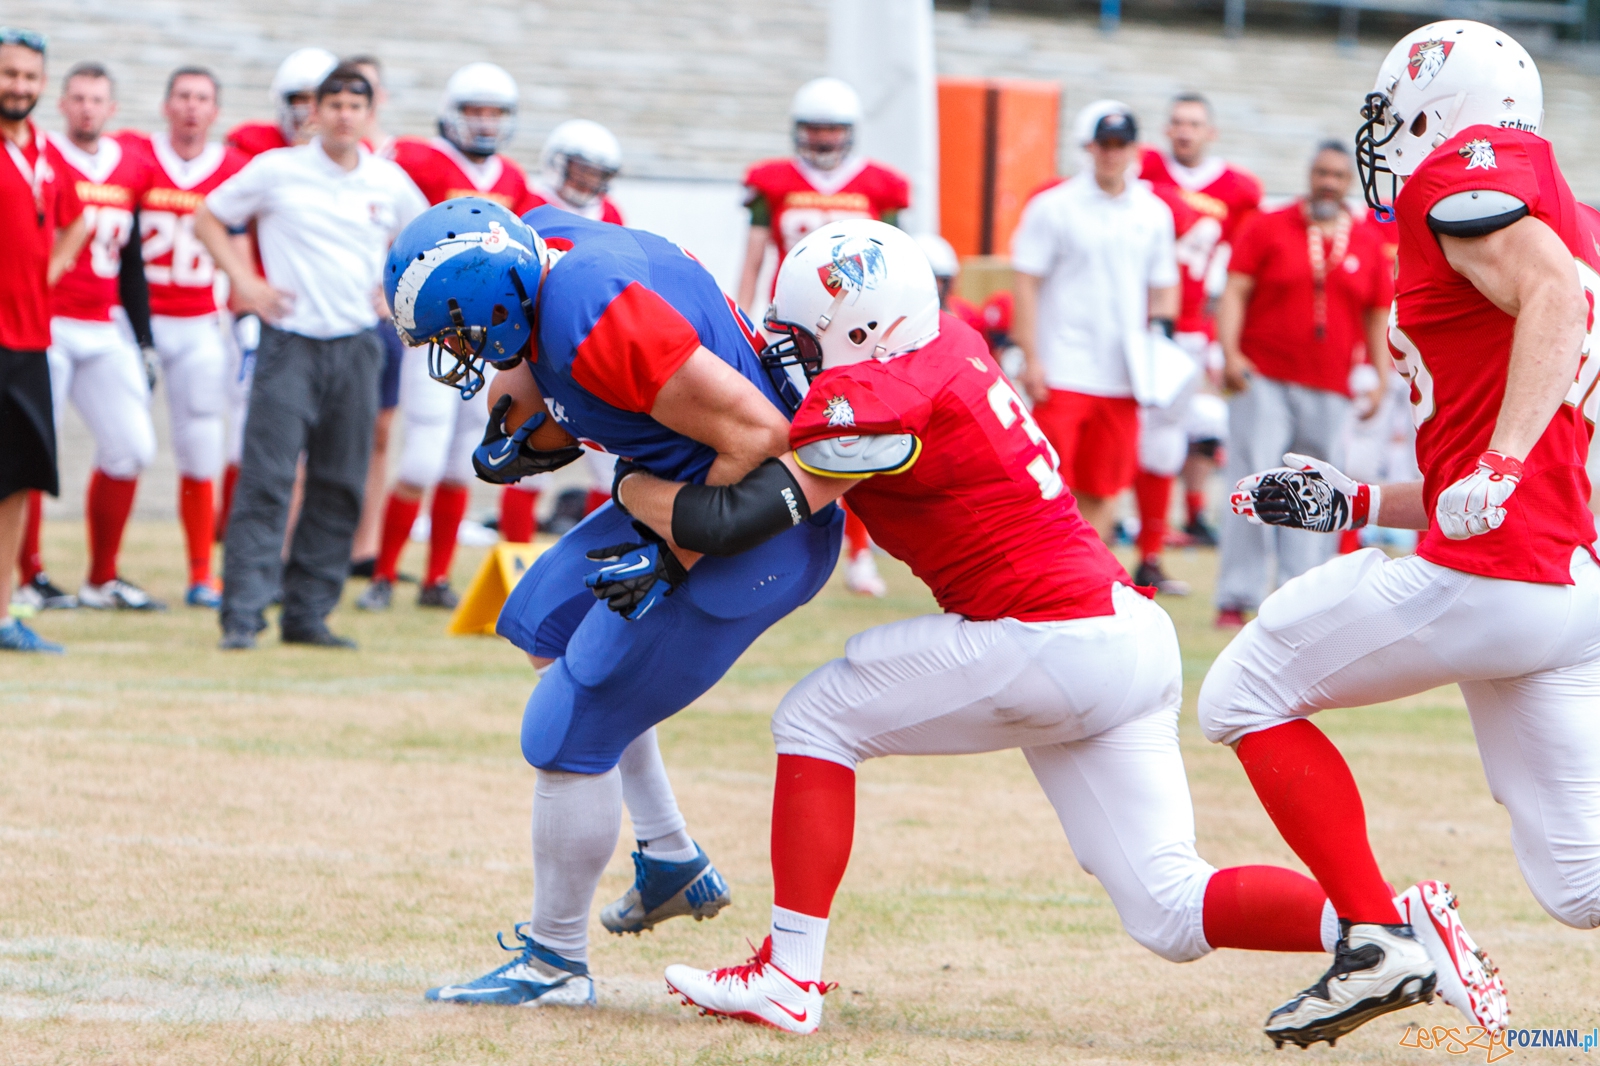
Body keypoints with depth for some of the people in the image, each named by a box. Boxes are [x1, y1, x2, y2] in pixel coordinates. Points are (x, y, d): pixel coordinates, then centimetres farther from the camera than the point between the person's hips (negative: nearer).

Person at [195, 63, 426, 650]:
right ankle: (242, 614, -12)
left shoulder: (390, 182, 7)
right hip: (290, 342, -4)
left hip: (357, 346, 4)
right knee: (266, 481, -12)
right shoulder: (275, 171, -2)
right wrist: (246, 282, -3)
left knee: (340, 487, 5)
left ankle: (308, 614, 12)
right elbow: (207, 218, 7)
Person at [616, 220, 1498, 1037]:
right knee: (1170, 914, 7)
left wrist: (630, 485, 1)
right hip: (1127, 633, 9)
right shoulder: (943, 338, 10)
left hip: (1051, 647, -9)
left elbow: (726, 522, -18)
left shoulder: (876, 399, -15)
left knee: (815, 721, 5)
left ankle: (789, 976, 2)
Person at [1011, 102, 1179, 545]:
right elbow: (1027, 285, -2)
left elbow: (1163, 286, 20)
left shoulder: (1154, 213, 11)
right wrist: (1031, 359, -8)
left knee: (1102, 490, 7)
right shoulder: (1053, 207, -2)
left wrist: (1160, 326, 1)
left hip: (1122, 374, 4)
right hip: (1064, 371, -4)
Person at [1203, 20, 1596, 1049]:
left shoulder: (1464, 173, -4)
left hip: (1482, 579, -9)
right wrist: (1359, 505, 23)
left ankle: (1377, 942, 2)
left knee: (1245, 695, 10)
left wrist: (1498, 466, -32)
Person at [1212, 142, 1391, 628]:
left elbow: (1378, 315, 15)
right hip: (1264, 379, -3)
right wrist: (1230, 353, -15)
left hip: (1330, 391, 3)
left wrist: (1379, 377, 6)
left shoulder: (1368, 242, 11)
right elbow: (1235, 292, -2)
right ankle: (1236, 598, -6)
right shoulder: (1268, 227, 3)